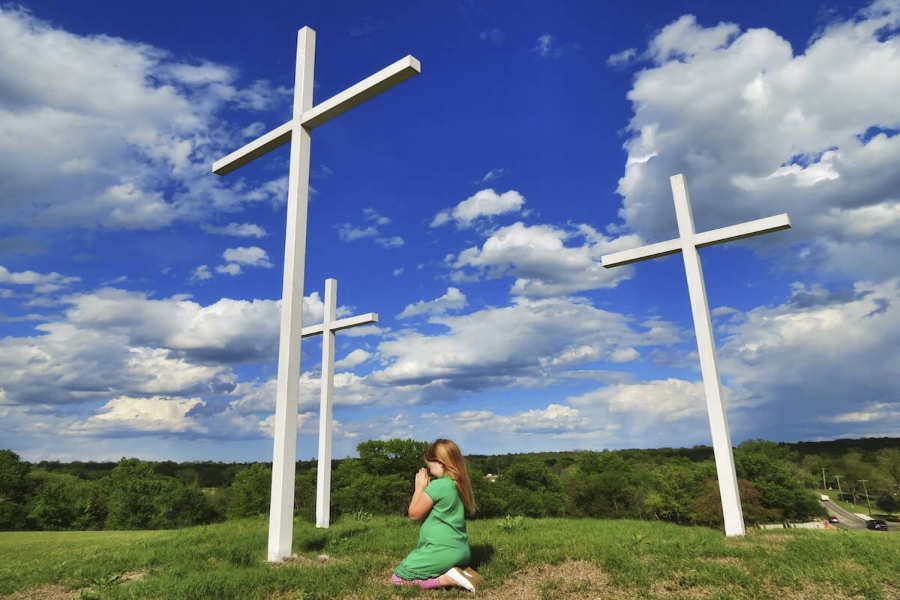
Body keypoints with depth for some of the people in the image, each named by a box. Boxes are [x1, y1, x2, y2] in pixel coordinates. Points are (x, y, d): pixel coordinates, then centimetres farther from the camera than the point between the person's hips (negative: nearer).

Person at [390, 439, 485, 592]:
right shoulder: (460, 484, 5)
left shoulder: (437, 485, -20)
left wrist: (420, 487, -1)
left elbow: (414, 514, -10)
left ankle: (447, 579, -10)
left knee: (396, 579, 4)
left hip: (441, 551, -9)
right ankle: (461, 572, 6)